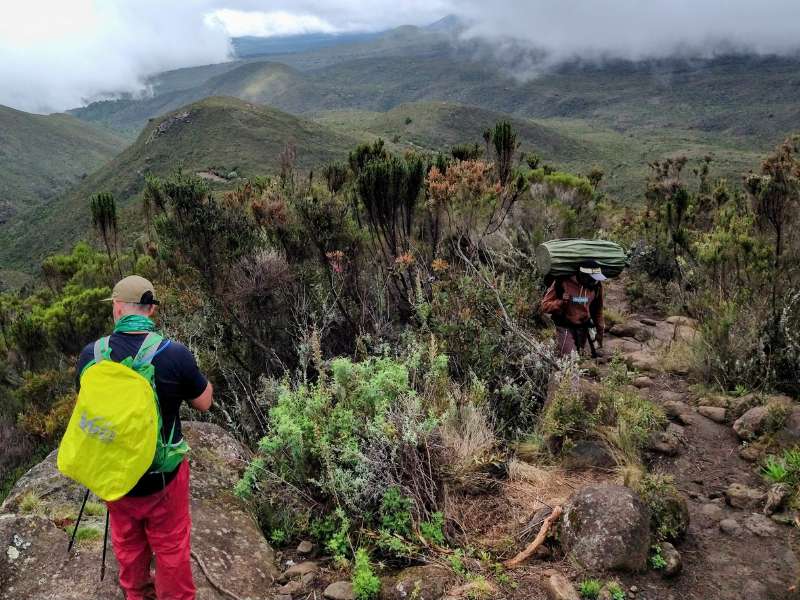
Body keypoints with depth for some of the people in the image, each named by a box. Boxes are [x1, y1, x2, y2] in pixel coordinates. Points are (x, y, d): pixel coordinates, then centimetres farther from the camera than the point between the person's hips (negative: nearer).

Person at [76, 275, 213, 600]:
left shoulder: (91, 354, -13)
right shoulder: (174, 354, -22)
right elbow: (204, 402, -5)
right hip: (163, 477, -3)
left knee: (127, 545, 26)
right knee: (171, 548, 16)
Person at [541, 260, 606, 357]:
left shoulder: (596, 286, -3)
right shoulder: (562, 282, -16)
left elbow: (597, 310, 14)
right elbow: (545, 306, -12)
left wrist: (600, 330, 19)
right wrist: (560, 302, -29)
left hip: (583, 328, 5)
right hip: (565, 327, -4)